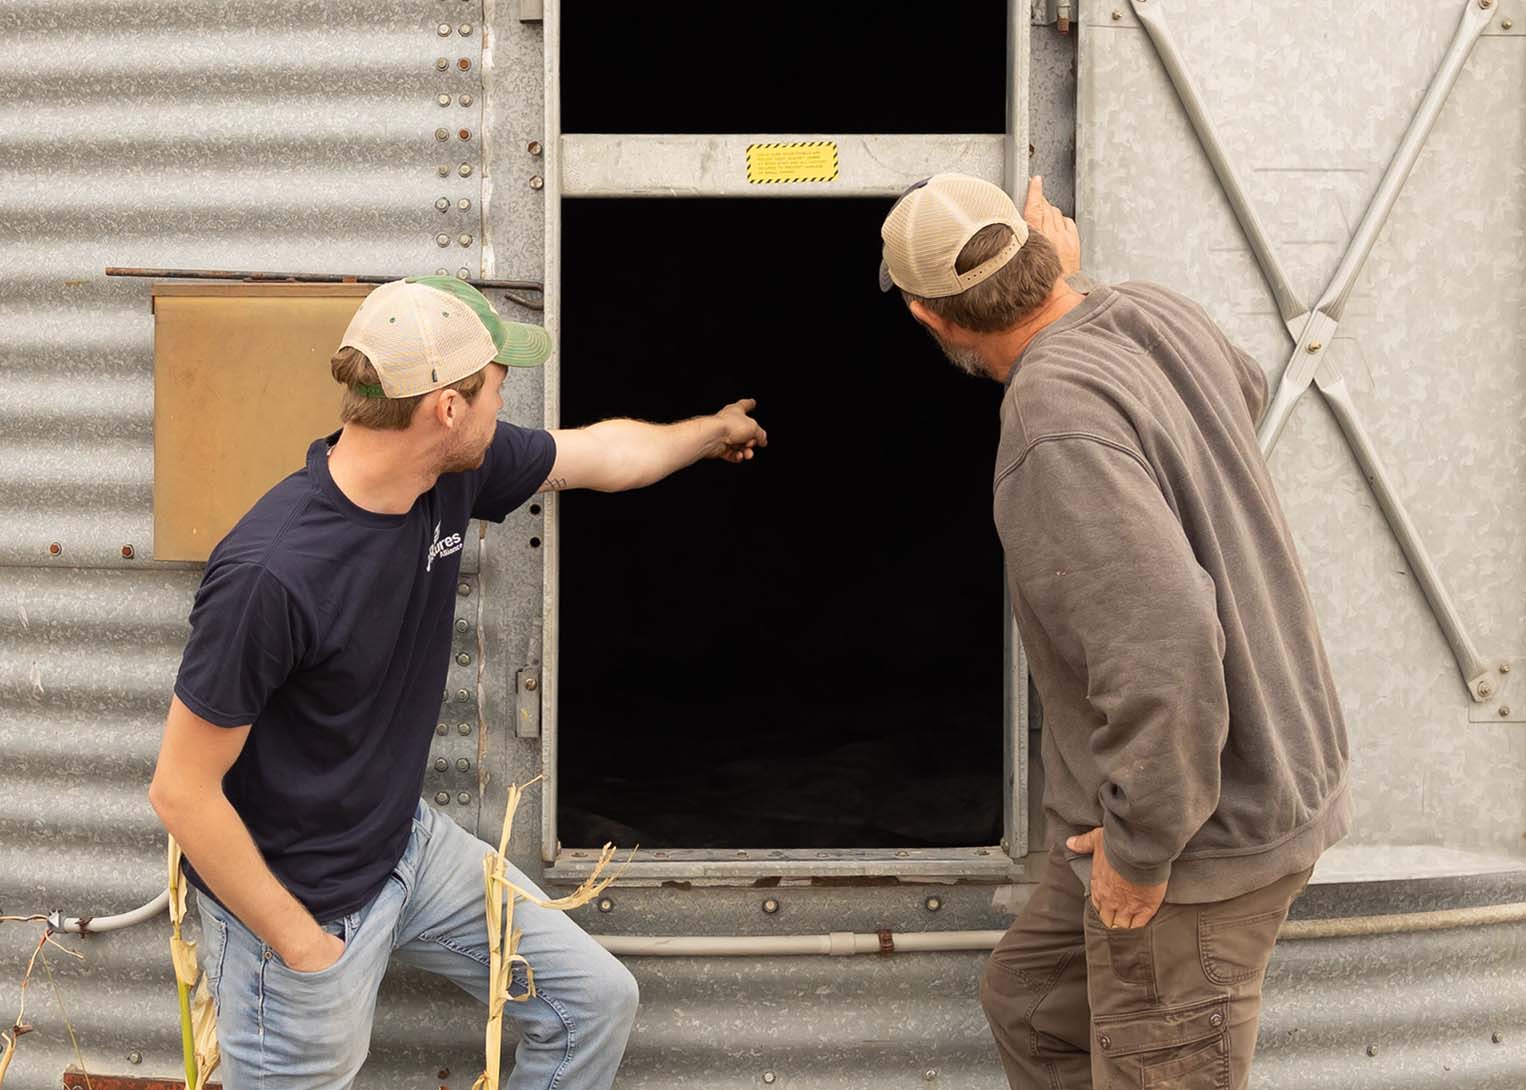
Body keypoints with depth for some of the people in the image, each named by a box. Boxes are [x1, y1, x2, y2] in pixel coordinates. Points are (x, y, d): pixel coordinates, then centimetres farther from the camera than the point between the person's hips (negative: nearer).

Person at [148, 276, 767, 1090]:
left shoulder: (457, 472, -9)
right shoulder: (271, 573, -32)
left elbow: (604, 453, 14)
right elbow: (182, 790, -24)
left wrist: (714, 431, 31)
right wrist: (300, 944, -17)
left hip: (410, 843, 8)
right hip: (300, 898, -8)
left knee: (596, 1002, 11)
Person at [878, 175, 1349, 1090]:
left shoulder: (1057, 421, -27)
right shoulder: (1158, 316, 0)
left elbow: (1162, 639, -35)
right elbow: (1245, 393, 26)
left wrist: (1140, 842, -23)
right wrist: (1071, 283, 28)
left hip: (1199, 837, -10)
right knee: (1032, 1007, 24)